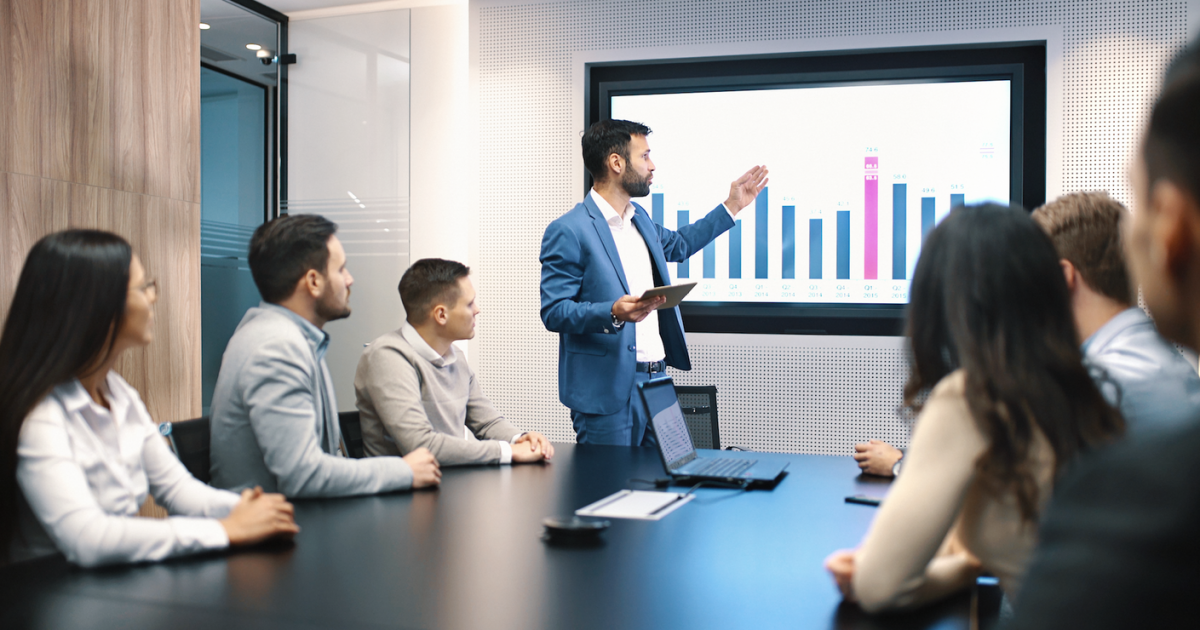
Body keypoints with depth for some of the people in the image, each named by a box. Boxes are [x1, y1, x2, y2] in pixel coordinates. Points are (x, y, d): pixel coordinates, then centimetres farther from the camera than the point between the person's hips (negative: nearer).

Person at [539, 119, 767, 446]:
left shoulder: (639, 218, 14)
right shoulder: (567, 232, -12)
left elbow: (678, 245, 35)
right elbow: (553, 312, -15)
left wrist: (732, 206, 32)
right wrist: (613, 313, -30)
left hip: (655, 378, 8)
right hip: (607, 391, -8)